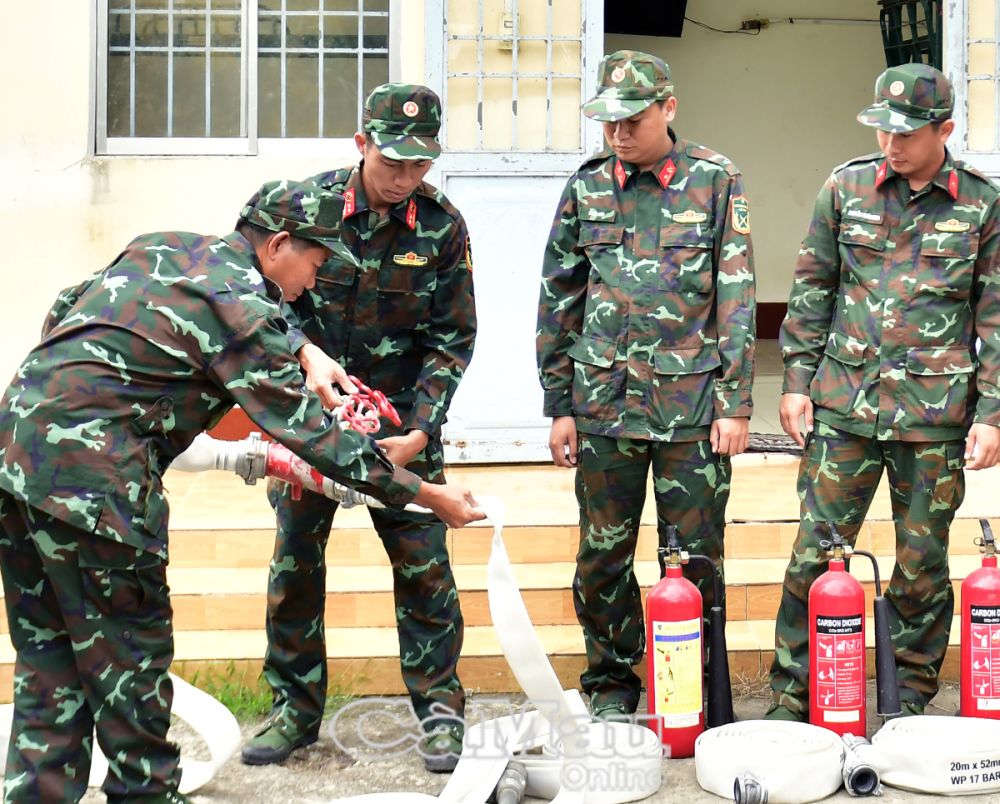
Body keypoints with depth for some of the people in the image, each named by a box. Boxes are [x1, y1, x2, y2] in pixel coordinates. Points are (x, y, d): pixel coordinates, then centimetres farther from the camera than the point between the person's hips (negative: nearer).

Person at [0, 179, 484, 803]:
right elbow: (312, 432, -8)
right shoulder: (242, 304, -9)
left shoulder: (160, 247, 16)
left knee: (51, 662, 15)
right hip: (90, 474, -9)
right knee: (130, 654, 6)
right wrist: (428, 495, -2)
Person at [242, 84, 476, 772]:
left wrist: (419, 431, -14)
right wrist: (308, 353, -19)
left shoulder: (442, 226, -7)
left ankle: (440, 709, 11)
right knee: (296, 556, 3)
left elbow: (452, 340, -4)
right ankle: (296, 709, 17)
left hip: (402, 415, -1)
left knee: (422, 560, -3)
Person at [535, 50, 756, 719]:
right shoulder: (587, 187, 7)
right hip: (603, 402, 2)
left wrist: (735, 403, -5)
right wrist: (560, 406, 7)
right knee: (603, 554, 8)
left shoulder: (715, 181, 1)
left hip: (692, 401, -2)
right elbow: (559, 299, 10)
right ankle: (612, 685, 24)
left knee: (695, 556, 4)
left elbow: (736, 297, 0)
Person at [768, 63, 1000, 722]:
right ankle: (791, 697, 13)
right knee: (815, 551, 1)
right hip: (844, 402, 1)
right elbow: (812, 290, 10)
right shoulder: (847, 187, 5)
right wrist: (797, 382, 6)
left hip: (936, 411, -1)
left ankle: (911, 703, 21)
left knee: (923, 563, 7)